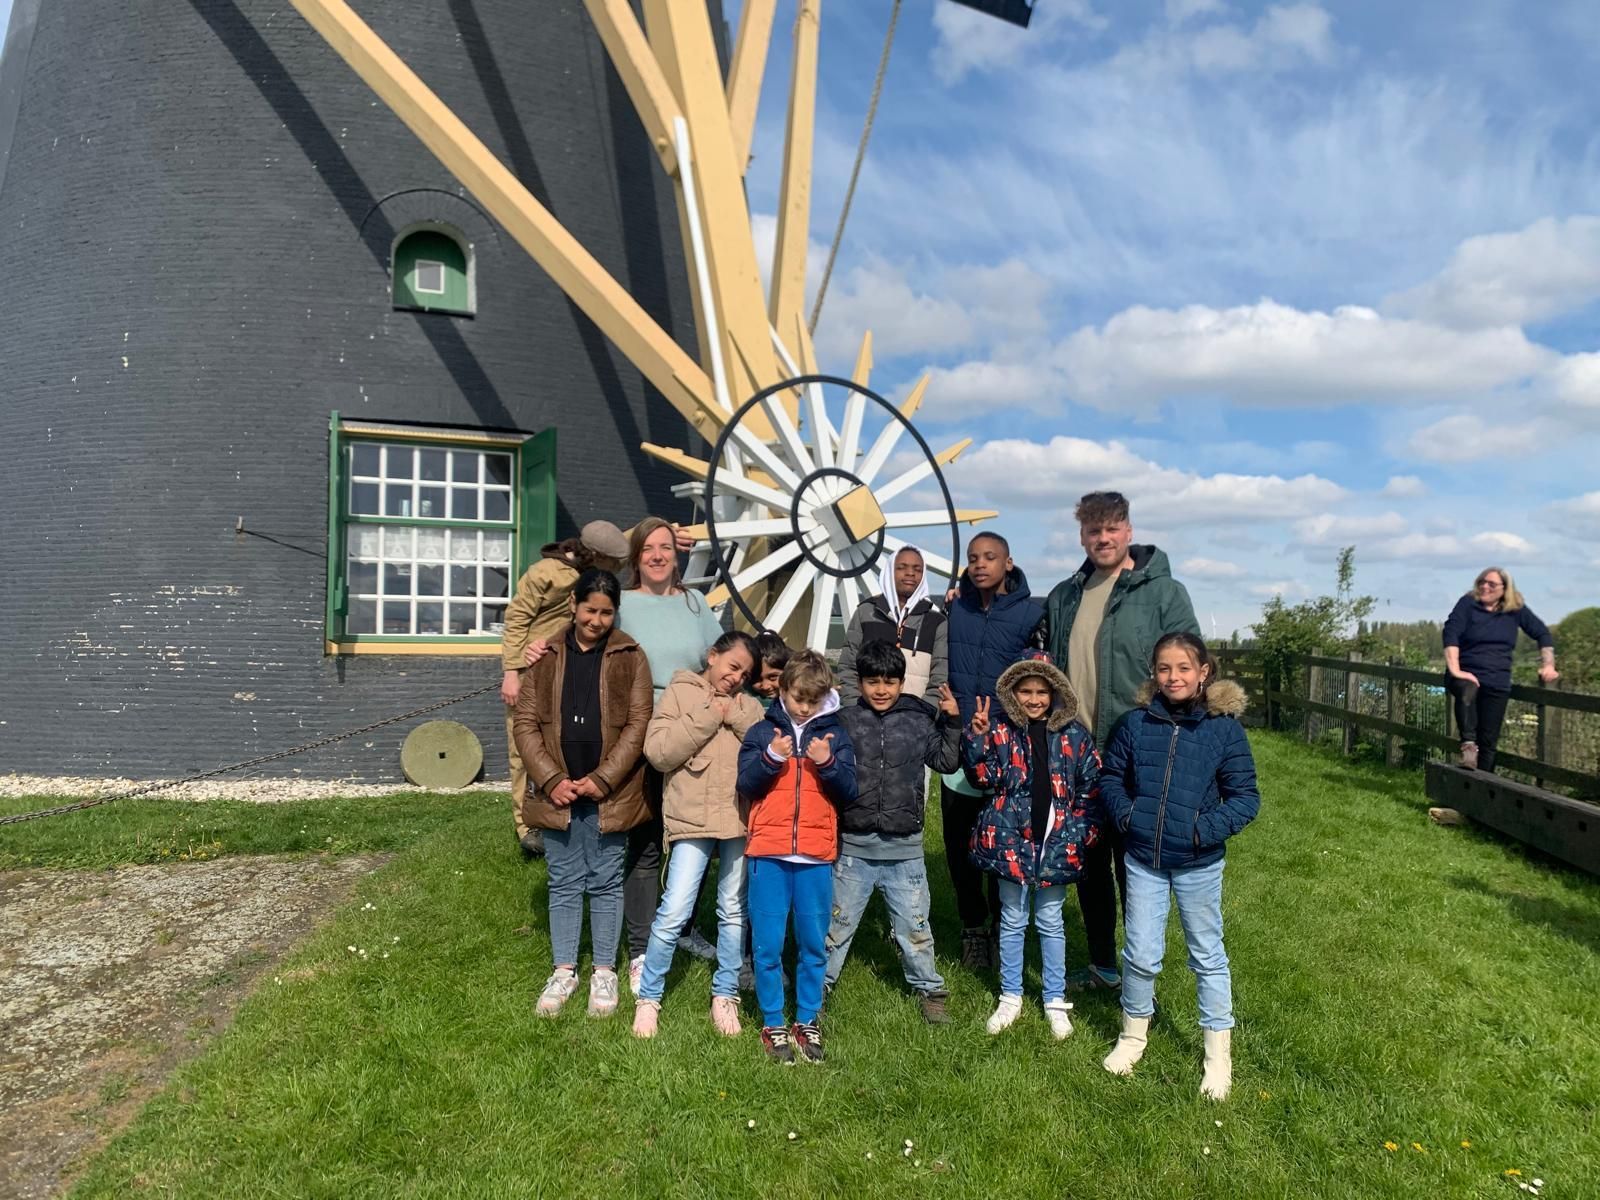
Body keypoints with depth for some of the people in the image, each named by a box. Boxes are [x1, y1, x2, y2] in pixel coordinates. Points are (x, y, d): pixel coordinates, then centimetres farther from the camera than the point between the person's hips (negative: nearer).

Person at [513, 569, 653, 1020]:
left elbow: (637, 725, -7)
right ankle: (564, 970, 27)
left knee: (605, 882, 10)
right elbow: (526, 722, 1)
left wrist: (602, 780, -13)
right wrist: (552, 779, -9)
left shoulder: (629, 657, -3)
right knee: (564, 882, 13)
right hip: (558, 791, 2)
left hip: (609, 792, -2)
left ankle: (604, 971, 24)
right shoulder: (547, 656, 3)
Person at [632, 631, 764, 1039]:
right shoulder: (679, 692, 4)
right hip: (692, 820, -3)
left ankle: (725, 996, 28)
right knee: (674, 912, -6)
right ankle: (648, 998, 13)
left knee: (734, 912, 12)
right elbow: (658, 752, -9)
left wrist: (736, 718, -8)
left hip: (740, 820, 4)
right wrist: (708, 718, -11)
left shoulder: (746, 705, 14)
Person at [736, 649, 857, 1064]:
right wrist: (771, 757, -16)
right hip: (768, 853, -1)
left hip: (817, 857, 1)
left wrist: (827, 763, -14)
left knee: (814, 944, 9)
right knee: (768, 944, 4)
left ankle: (807, 1022, 24)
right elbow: (745, 786, -1)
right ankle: (772, 1024, 19)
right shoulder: (762, 731, 5)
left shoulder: (836, 735, 7)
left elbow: (848, 791, 3)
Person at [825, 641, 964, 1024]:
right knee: (837, 923, 13)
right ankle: (818, 988, 30)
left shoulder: (919, 720, 1)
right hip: (853, 844, 0)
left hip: (904, 847, 1)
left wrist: (952, 721, -2)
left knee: (914, 926, 13)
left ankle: (930, 991, 32)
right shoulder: (845, 720, -2)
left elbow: (947, 761, 7)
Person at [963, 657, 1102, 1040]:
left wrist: (1083, 833, -4)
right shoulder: (1000, 731, -2)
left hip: (1056, 844, 0)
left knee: (1050, 922, 13)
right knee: (1012, 921, 13)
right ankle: (1010, 997, 28)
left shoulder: (1074, 736, 0)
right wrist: (977, 738, -21)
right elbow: (985, 778, -8)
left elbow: (1091, 790, 3)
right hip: (1011, 841, 0)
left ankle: (1055, 1000, 28)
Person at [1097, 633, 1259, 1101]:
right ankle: (1133, 1033, 33)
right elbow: (1110, 777, 8)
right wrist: (1124, 814, -8)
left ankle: (1218, 1055, 29)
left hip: (1199, 864, -1)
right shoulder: (1137, 723, -4)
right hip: (1144, 860, 1)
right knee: (1141, 955, 9)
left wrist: (1207, 829, -19)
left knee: (1208, 956, 14)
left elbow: (1246, 797, -7)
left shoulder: (1224, 728, -9)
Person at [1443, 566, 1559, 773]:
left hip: (1497, 683, 3)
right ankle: (1468, 744, -40)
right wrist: (1455, 670, -22)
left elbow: (1542, 633, 17)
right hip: (1467, 674, -3)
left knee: (1488, 742, 1)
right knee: (1467, 690, -41)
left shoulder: (1515, 609, 7)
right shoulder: (1468, 603, -2)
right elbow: (1451, 634, -12)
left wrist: (1548, 665, 6)